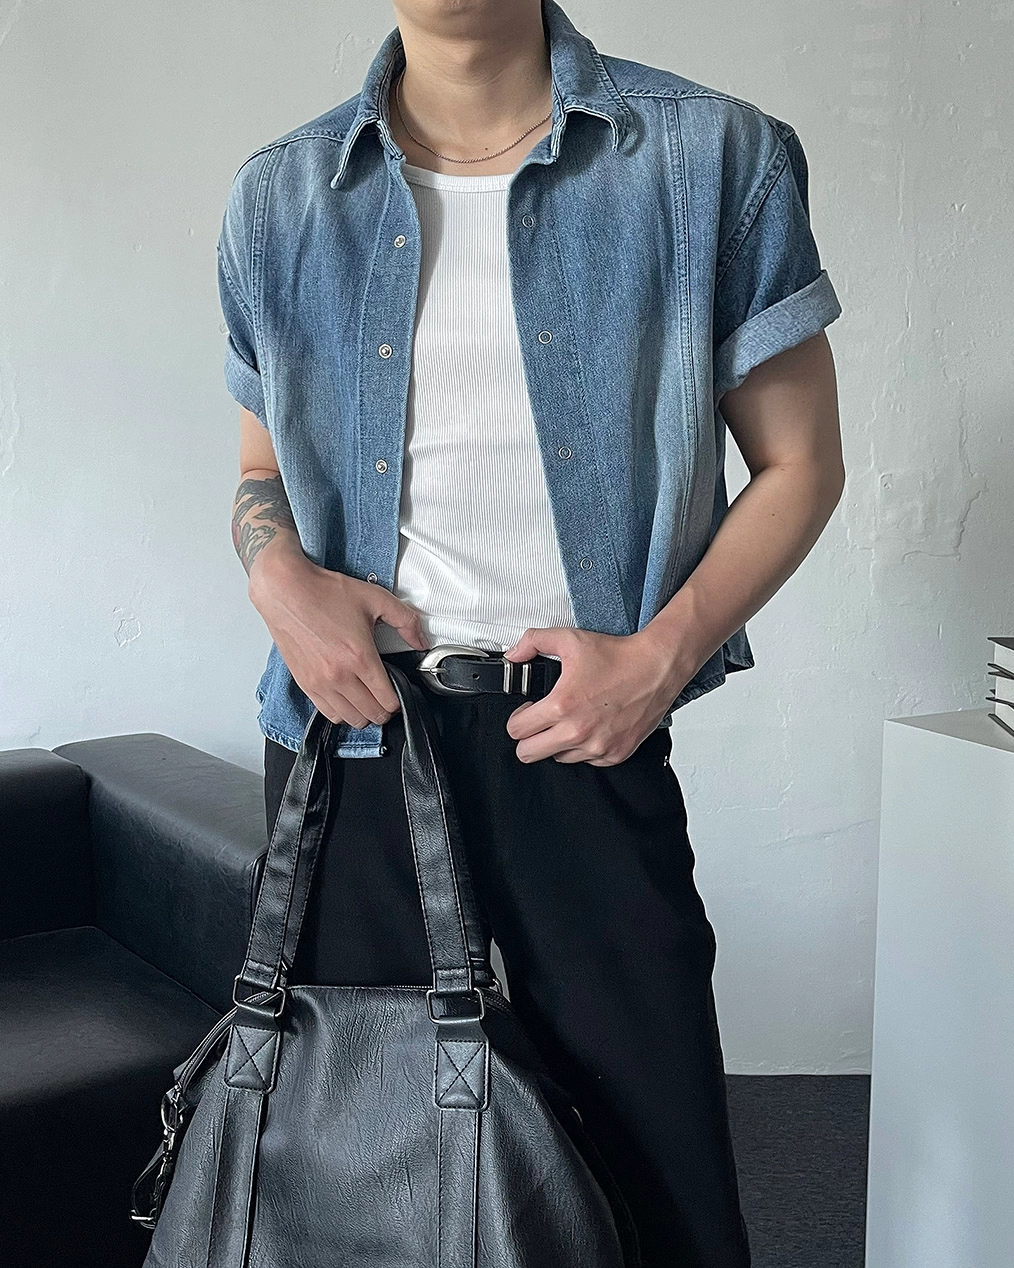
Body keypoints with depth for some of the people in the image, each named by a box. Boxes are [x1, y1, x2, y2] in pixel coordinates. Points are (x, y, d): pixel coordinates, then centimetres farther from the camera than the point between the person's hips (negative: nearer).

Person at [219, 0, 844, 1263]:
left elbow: (797, 461, 1)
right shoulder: (280, 197, 6)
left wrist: (663, 653, -12)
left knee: (655, 1160, 5)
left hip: (585, 733, -2)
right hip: (350, 731, 3)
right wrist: (279, 575, -6)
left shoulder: (716, 159, -2)